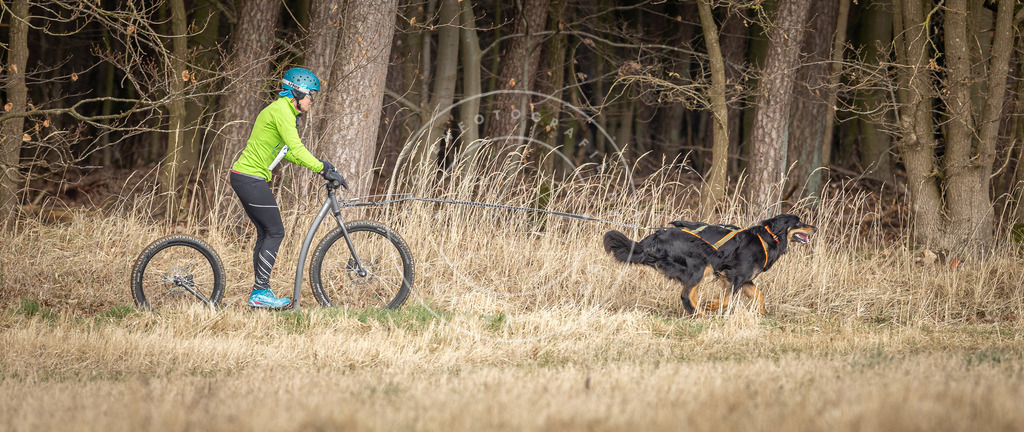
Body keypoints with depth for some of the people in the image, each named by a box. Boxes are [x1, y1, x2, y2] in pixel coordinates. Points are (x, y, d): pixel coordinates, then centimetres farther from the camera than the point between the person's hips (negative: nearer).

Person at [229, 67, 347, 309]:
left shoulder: (285, 110, 17)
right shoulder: (281, 111, -16)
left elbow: (287, 152, 23)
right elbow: (296, 148, -25)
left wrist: (318, 165, 15)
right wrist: (323, 169, -24)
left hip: (246, 177, 10)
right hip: (251, 178, -10)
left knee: (265, 233, 12)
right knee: (275, 232, -6)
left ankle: (259, 292, 14)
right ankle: (261, 292, -6)